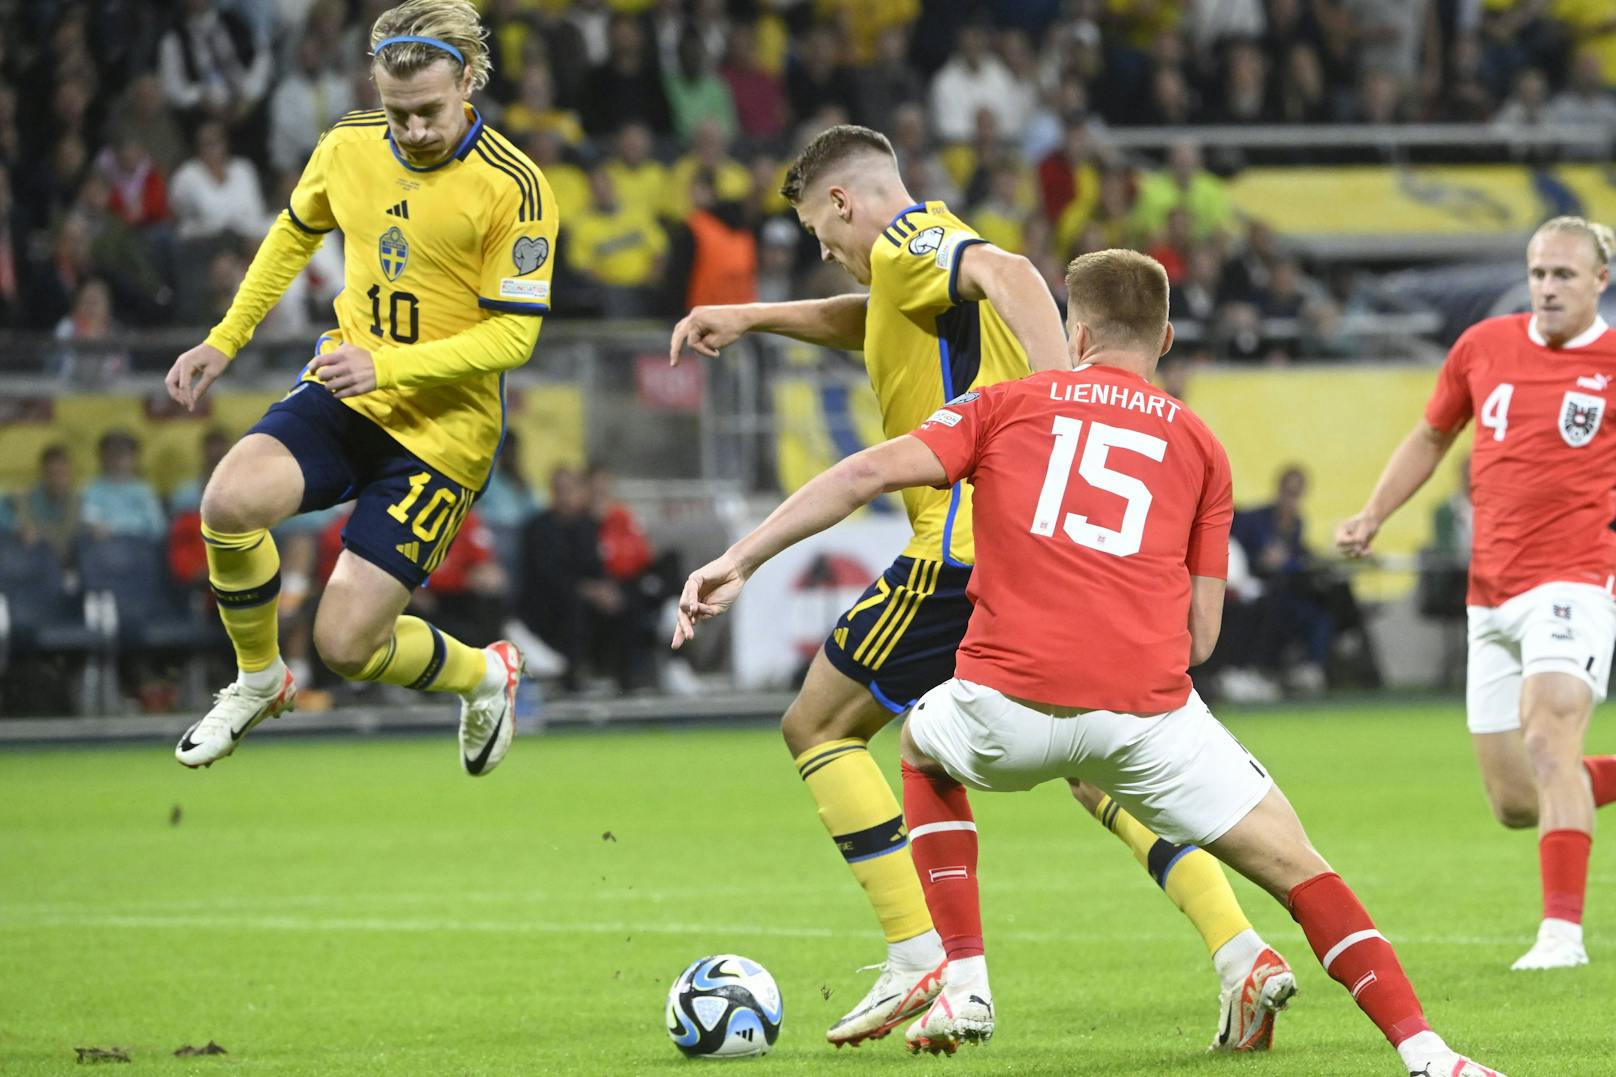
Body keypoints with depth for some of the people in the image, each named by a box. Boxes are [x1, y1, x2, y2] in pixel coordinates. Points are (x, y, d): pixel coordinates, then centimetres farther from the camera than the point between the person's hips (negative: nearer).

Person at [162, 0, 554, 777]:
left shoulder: (512, 187, -17)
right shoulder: (349, 147, -1)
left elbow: (513, 335, -15)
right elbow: (296, 232, 20)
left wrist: (390, 366, -27)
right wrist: (224, 341, 18)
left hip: (442, 428, -4)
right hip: (343, 395, 4)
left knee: (346, 646, -10)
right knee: (230, 502, -27)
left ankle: (483, 675, 26)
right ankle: (259, 681, 2)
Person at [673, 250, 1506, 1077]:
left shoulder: (1009, 403, 18)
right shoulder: (1198, 444, 20)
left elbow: (869, 473, 5)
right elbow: (1200, 635, 16)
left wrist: (739, 561, 5)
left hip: (1009, 703, 0)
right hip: (1150, 712, 0)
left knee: (924, 751, 35)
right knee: (1300, 872, 11)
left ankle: (965, 985, 24)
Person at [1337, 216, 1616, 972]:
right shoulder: (1484, 346, 8)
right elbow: (1432, 436, 22)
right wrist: (1372, 516, 13)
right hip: (1491, 594, 5)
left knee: (1548, 737, -27)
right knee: (1515, 802, 4)